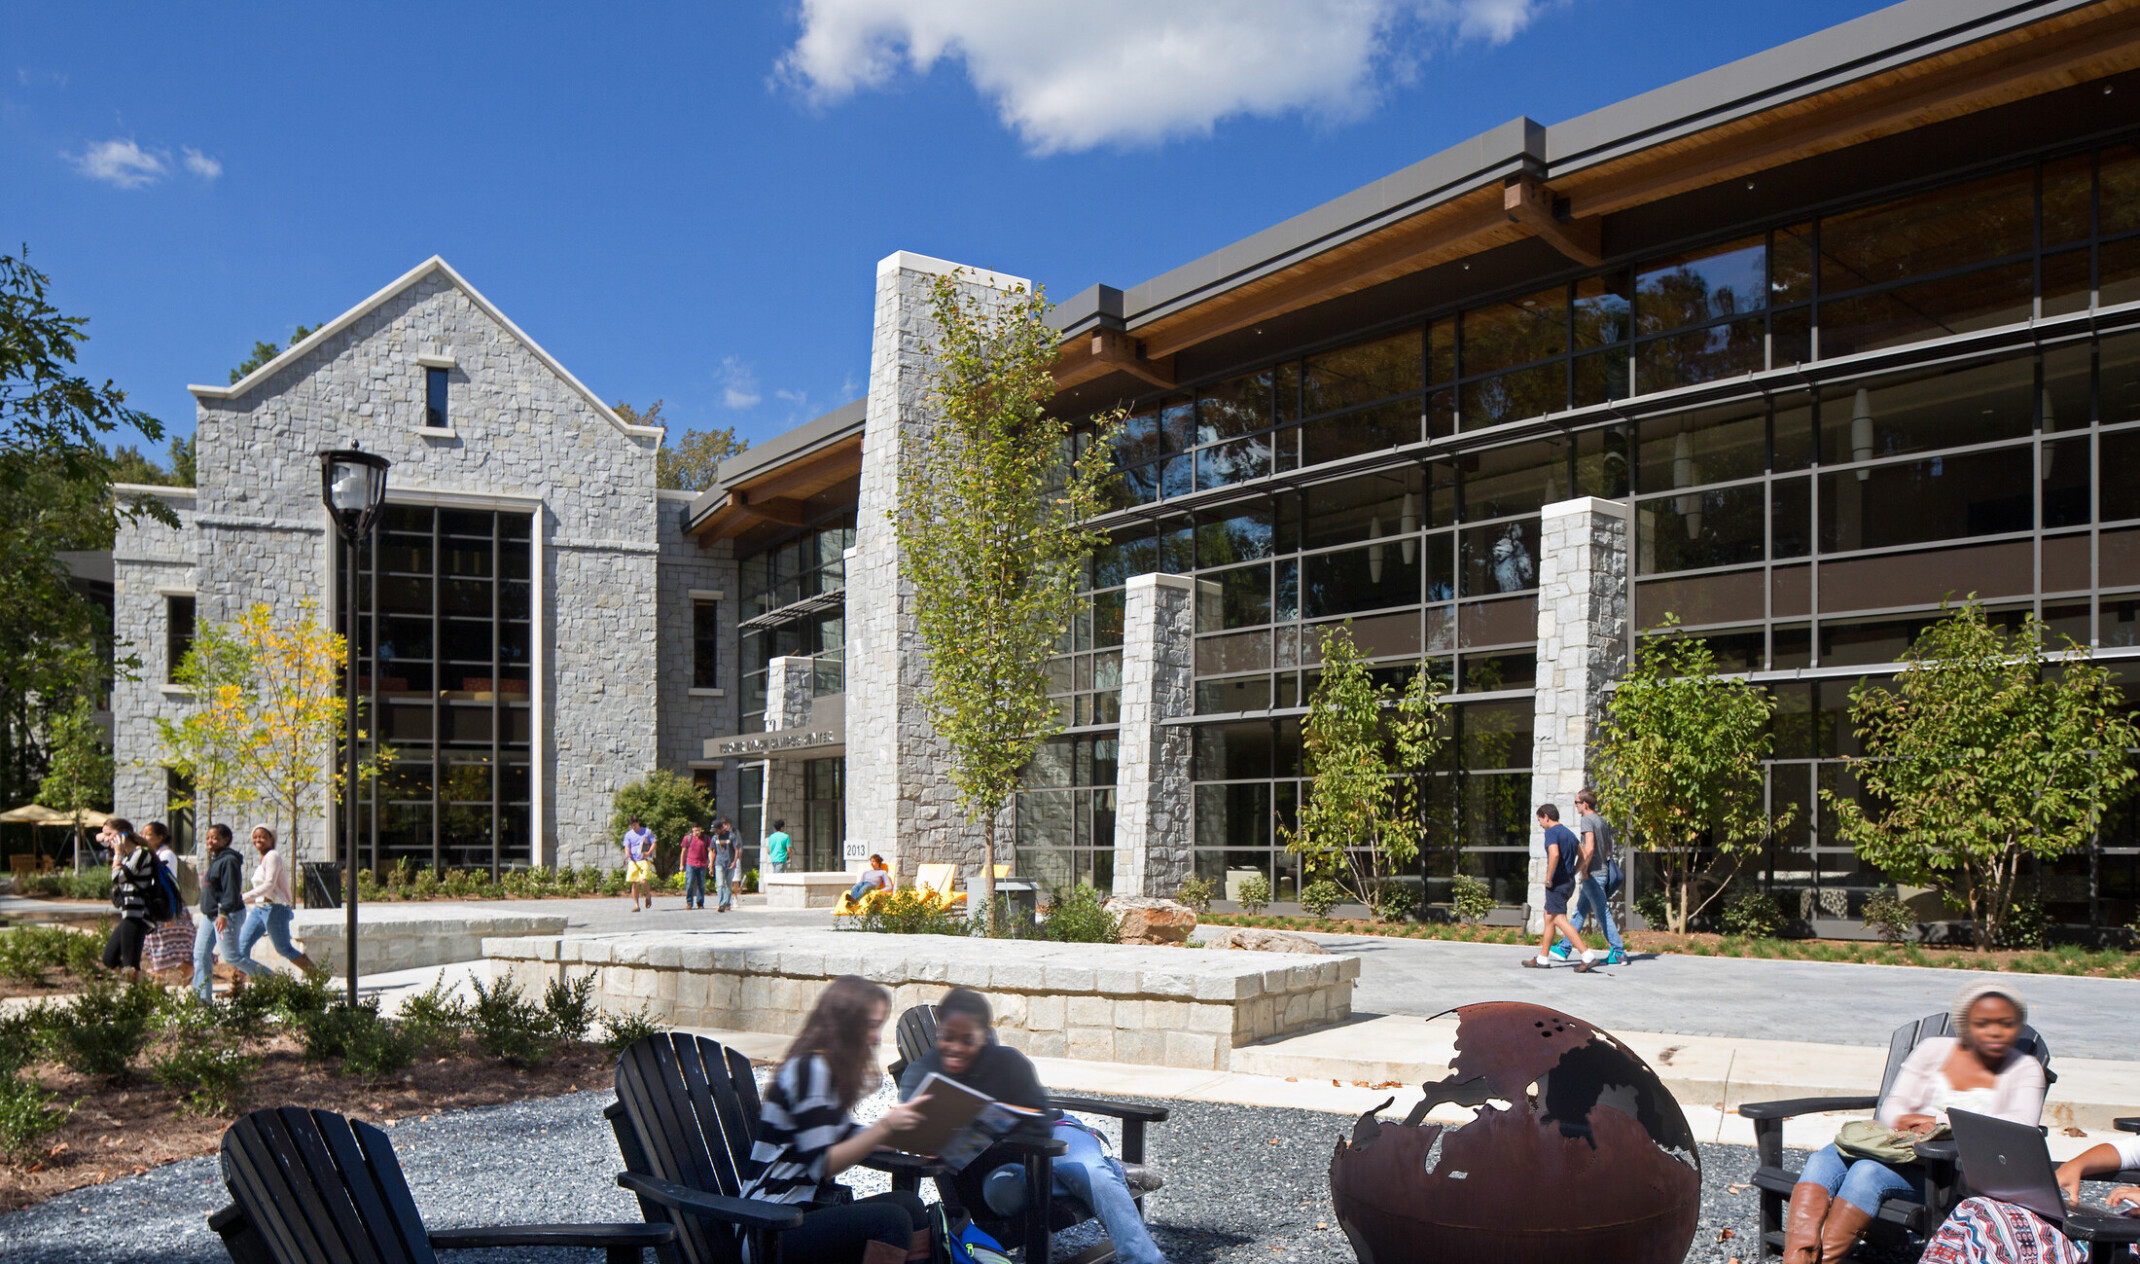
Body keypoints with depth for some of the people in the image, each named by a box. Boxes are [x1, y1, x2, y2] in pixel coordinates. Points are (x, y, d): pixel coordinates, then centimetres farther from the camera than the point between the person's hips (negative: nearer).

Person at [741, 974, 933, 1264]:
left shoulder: (830, 1068, 14)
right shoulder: (810, 1069, -15)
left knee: (907, 1202, -12)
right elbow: (821, 1166, -20)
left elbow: (847, 1139, 19)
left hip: (806, 1207, 9)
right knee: (892, 1218, -26)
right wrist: (885, 1126, -24)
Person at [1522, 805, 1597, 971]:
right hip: (1570, 882, 10)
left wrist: (1548, 879, -19)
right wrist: (1573, 872, 17)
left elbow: (1554, 854, -27)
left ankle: (1588, 956, -20)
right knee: (1549, 916, 17)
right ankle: (1543, 958, 22)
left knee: (1559, 919, -11)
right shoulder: (1569, 833, 17)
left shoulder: (1551, 832, -11)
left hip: (1557, 882, -10)